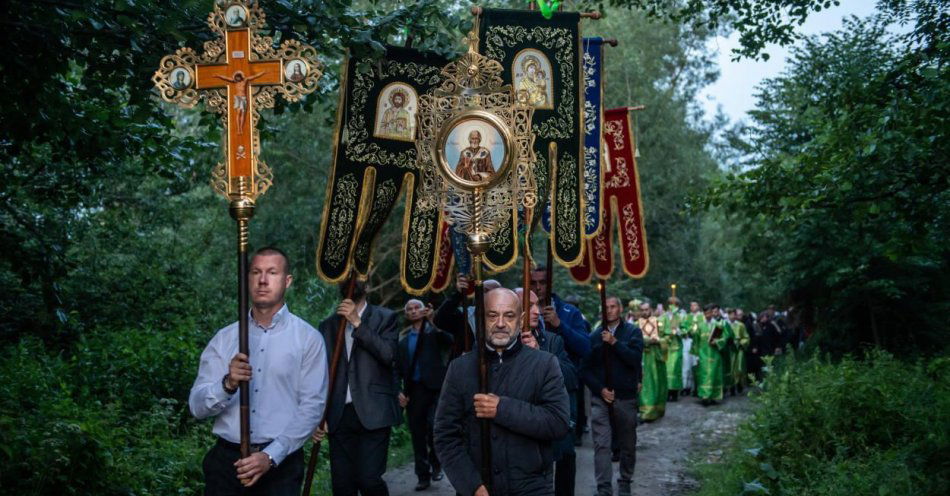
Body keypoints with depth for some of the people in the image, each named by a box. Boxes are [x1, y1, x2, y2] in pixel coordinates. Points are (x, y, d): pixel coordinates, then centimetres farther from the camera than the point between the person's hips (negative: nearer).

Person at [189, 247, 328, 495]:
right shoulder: (224, 338, 5)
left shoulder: (308, 338, -2)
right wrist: (227, 385, -19)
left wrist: (270, 456, -16)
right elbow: (197, 406, 0)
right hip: (225, 460, 3)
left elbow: (312, 406, -8)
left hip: (281, 463, -2)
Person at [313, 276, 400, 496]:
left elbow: (388, 354, -10)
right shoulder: (328, 325, 14)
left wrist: (357, 323, -11)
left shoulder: (384, 317, 7)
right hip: (339, 416, 3)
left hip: (373, 414, -3)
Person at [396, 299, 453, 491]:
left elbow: (449, 342, -13)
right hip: (413, 390, 3)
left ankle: (436, 464, 6)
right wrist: (399, 391, 4)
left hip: (434, 387, -3)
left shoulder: (434, 330, 6)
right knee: (417, 433, 4)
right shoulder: (404, 338, 14)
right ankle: (423, 476, 13)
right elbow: (398, 367, 14)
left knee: (434, 425, -19)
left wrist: (434, 321, -18)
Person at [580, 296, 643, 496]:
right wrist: (600, 389, -6)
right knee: (602, 445, -6)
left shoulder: (632, 332, 2)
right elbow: (585, 369, 5)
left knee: (627, 444, 10)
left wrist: (614, 342, -19)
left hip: (626, 397, 0)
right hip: (600, 397, 0)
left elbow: (635, 359, -13)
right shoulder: (594, 336, 4)